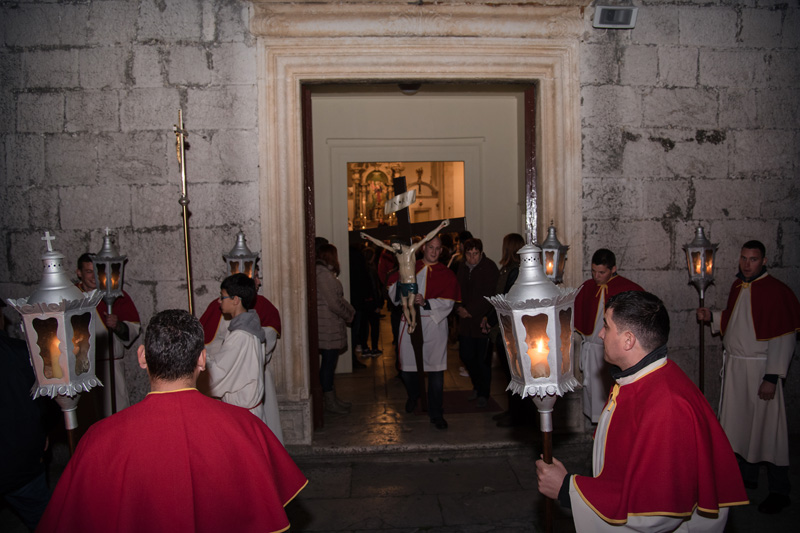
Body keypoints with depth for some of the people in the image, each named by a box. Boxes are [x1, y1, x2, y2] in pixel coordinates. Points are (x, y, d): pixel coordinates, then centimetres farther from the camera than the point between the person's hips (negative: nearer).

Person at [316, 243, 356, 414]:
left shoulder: (325, 272, 15)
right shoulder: (323, 274, -17)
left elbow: (337, 298, 18)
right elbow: (334, 303, -19)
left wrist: (349, 312, 7)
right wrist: (349, 315, -5)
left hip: (331, 325, 10)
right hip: (328, 326, -10)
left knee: (330, 362, 15)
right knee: (328, 362, -1)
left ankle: (331, 398, 25)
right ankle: (329, 402, 9)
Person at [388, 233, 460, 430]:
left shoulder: (446, 274, 5)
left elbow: (448, 302, -4)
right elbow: (392, 289, 11)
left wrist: (426, 303, -19)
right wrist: (400, 281, -11)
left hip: (434, 324, -2)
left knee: (436, 370, -3)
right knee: (407, 366, 9)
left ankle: (436, 413, 10)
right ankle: (413, 395, 41)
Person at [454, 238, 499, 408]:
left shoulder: (490, 268, -11)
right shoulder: (462, 268, 8)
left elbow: (490, 296, -16)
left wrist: (470, 311, -14)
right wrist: (459, 308, -6)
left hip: (483, 322, -6)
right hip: (466, 322, 6)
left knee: (482, 359, 3)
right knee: (465, 355, 12)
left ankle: (483, 393, 22)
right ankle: (477, 386, 35)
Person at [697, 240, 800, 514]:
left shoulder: (776, 291, -15)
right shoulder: (737, 286, 8)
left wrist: (772, 377, -20)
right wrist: (711, 316, 3)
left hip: (760, 368, -7)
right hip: (734, 365, 7)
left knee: (767, 427, 1)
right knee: (740, 422, 15)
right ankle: (747, 475, 32)